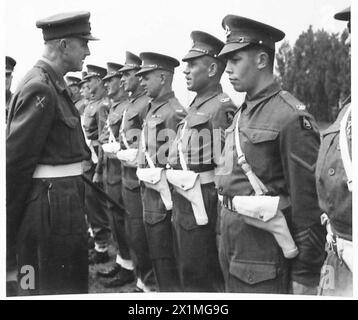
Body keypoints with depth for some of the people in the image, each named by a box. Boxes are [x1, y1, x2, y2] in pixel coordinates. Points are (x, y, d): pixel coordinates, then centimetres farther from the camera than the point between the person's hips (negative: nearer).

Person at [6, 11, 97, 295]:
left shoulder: (53, 86, 13)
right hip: (52, 206, -10)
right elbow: (15, 161, -18)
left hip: (62, 202, 10)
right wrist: (8, 232, -14)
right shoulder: (40, 89, -17)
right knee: (56, 289, 1)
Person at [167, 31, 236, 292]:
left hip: (203, 207, -9)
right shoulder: (196, 107, 14)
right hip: (183, 203, 9)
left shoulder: (222, 108, -17)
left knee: (200, 279, 2)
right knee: (188, 272, 20)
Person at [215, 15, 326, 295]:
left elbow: (309, 203, -17)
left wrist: (306, 276, -15)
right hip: (231, 244, 8)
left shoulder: (292, 117, -16)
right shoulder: (242, 114, 11)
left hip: (265, 249, -8)